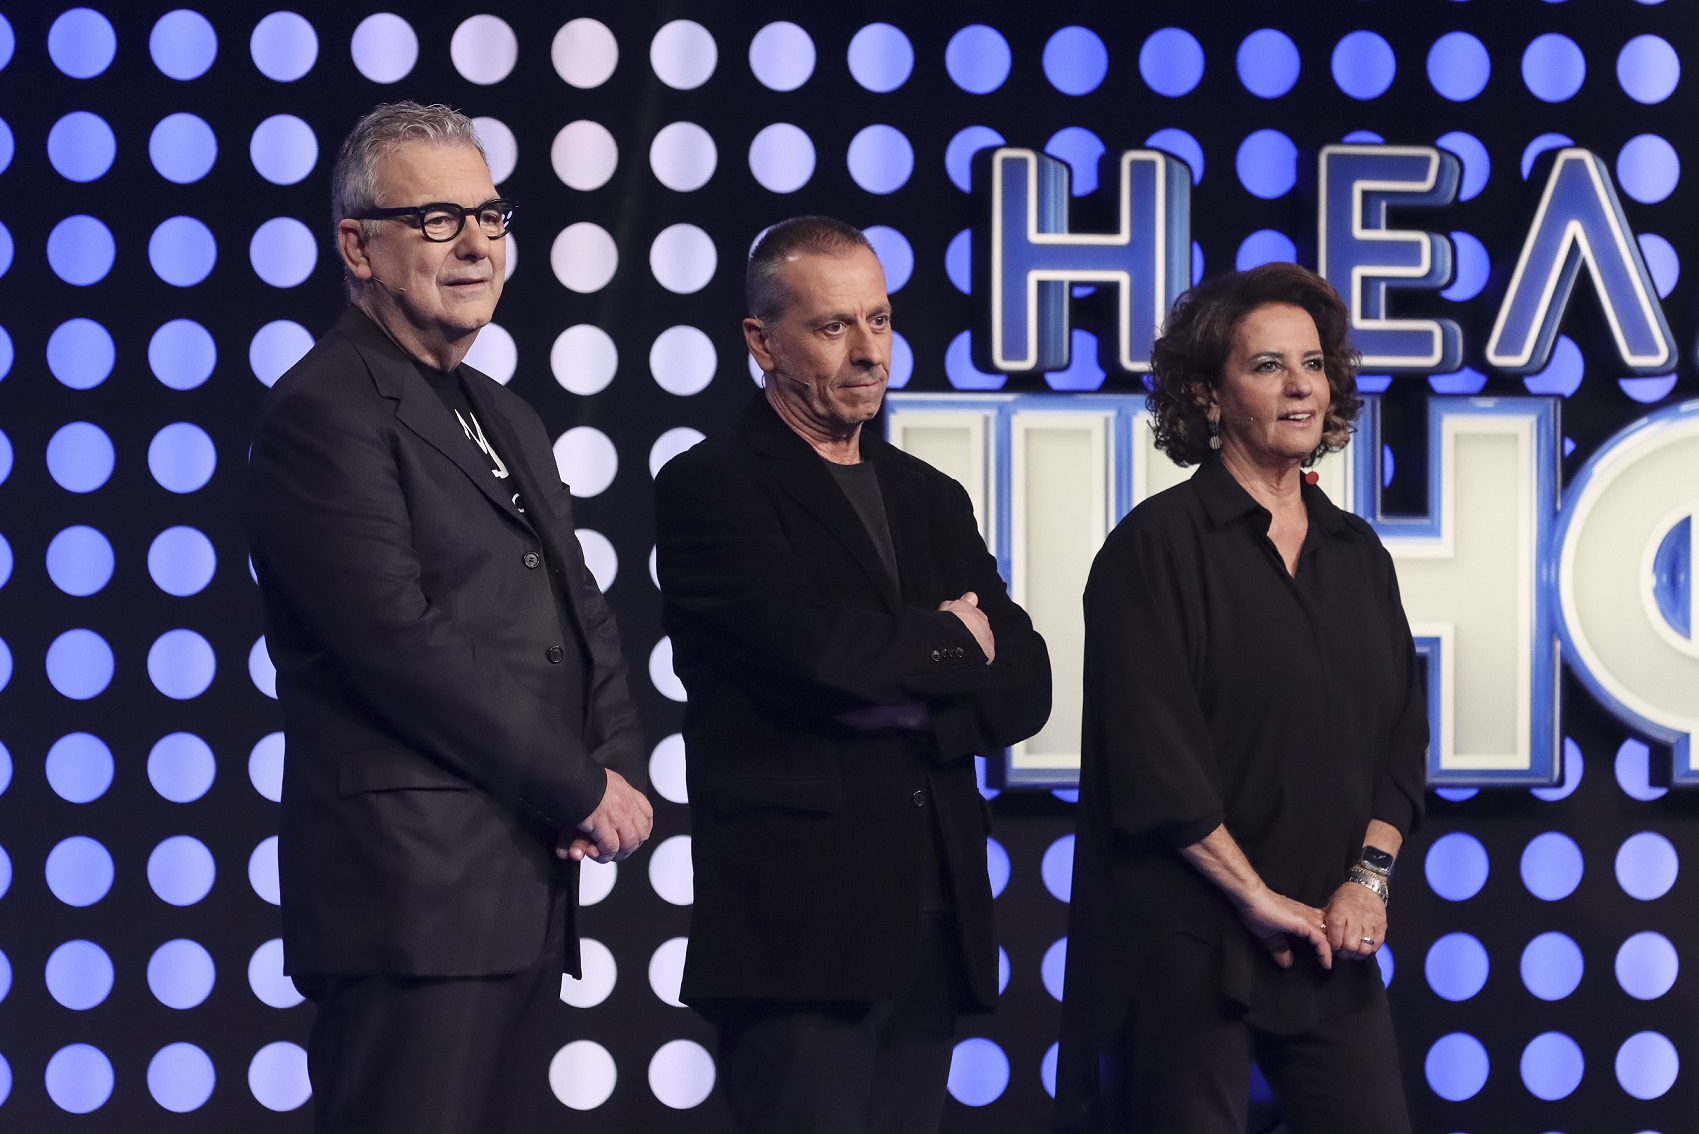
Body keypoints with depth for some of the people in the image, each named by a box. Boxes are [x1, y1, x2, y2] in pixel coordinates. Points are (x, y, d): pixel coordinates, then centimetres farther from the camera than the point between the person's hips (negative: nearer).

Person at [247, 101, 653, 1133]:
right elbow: (402, 641, -17)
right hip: (414, 890, -9)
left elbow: (585, 617, 20)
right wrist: (582, 792, -11)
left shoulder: (508, 421, 21)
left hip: (524, 886, 9)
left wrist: (620, 767, 0)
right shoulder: (326, 413, -9)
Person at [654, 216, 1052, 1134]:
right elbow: (815, 650, -17)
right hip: (798, 920, -6)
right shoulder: (711, 487, -2)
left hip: (934, 921, 7)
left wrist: (902, 697, -9)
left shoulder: (930, 499, 19)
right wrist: (951, 645, 0)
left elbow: (1025, 683, 10)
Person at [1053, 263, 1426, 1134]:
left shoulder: (1357, 554, 13)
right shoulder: (1157, 545, -5)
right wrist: (1257, 897, -13)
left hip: (1327, 944, 5)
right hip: (1188, 943, -5)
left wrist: (1368, 876, -2)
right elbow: (1150, 754, -12)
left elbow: (1401, 735, 13)